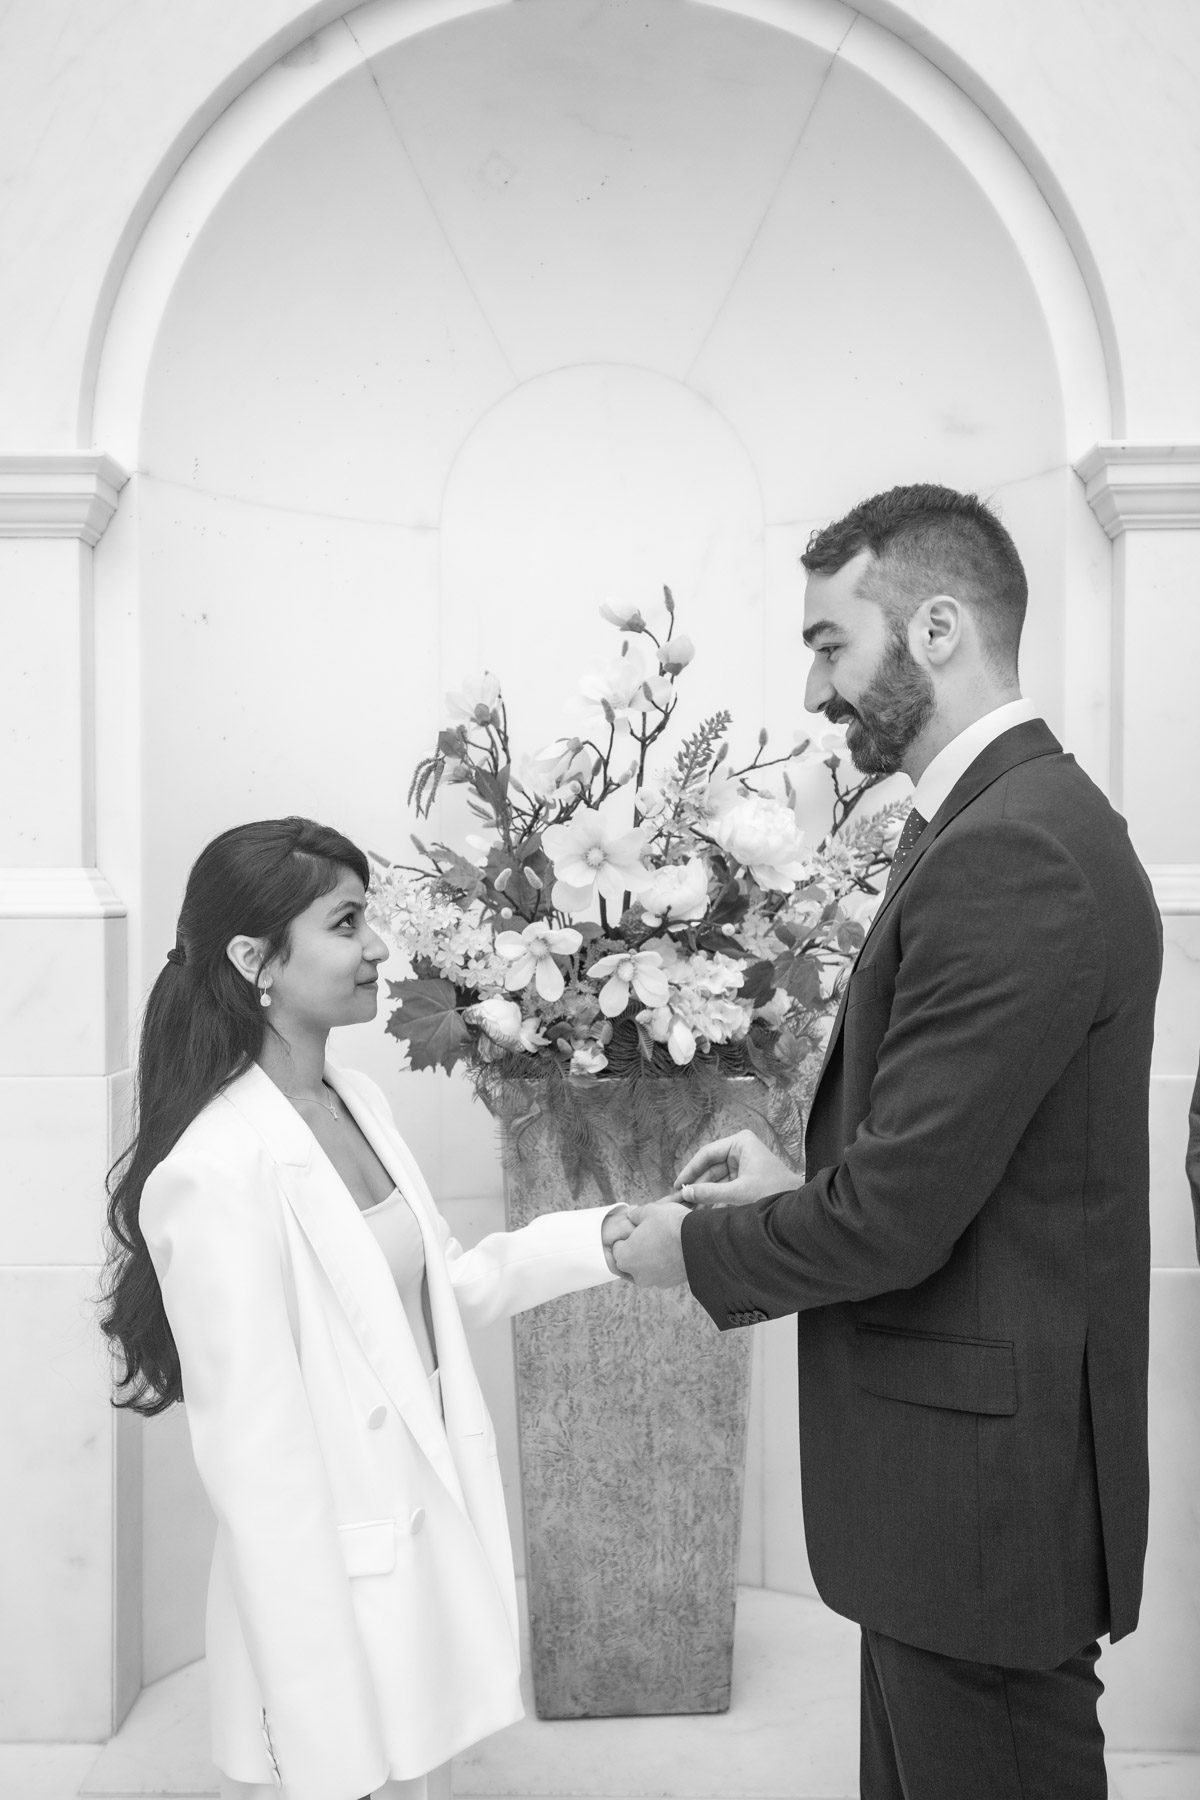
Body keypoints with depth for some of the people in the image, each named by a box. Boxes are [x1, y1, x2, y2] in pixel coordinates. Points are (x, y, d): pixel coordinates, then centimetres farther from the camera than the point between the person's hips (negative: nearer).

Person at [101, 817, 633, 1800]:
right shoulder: (218, 1169, -23)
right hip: (337, 1576, -7)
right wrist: (318, 1696, -16)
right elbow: (257, 1452, -21)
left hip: (434, 1533, 8)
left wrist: (599, 1238, 2)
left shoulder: (357, 1100, 2)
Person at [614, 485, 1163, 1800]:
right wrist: (803, 1184, 4)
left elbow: (896, 1215, -24)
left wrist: (700, 1247, -8)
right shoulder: (1017, 818, 8)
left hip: (982, 1475, -9)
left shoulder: (1014, 853, -24)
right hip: (965, 1456, 9)